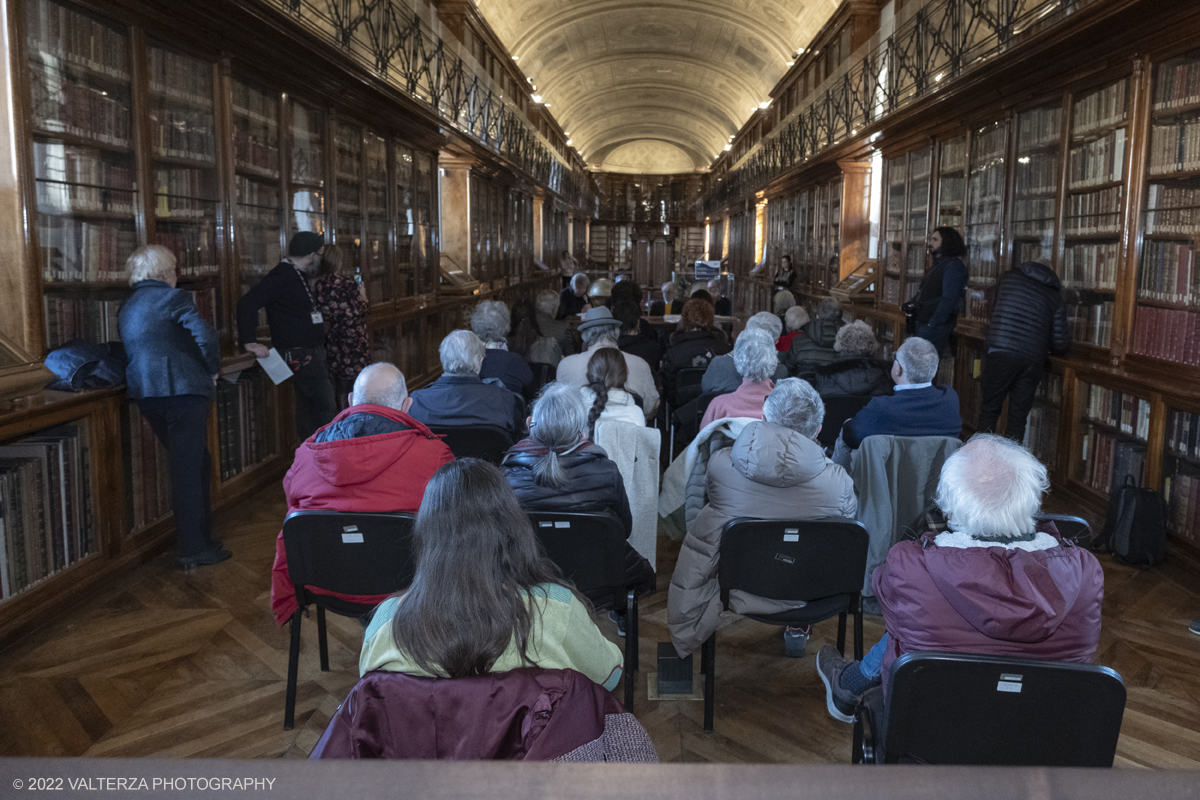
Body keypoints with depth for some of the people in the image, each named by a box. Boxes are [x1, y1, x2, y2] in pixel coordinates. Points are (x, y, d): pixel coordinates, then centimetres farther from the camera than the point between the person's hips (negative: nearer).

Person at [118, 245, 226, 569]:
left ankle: (200, 536, 28)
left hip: (145, 393, 8)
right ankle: (194, 549, 2)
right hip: (183, 390, -8)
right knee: (189, 469, -2)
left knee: (193, 464, 19)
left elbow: (132, 350, 22)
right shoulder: (173, 298, -6)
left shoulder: (126, 308, 18)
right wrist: (213, 370, -5)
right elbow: (206, 336, -20)